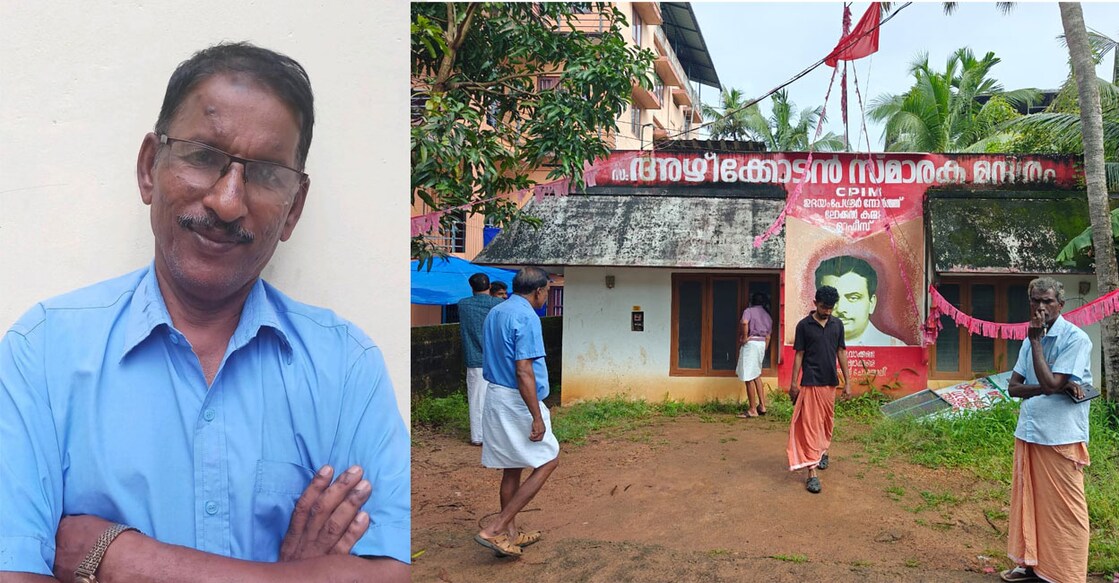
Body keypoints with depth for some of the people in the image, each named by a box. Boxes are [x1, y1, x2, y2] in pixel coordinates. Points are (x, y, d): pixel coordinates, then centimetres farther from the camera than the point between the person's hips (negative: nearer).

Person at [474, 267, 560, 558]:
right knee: (548, 461, 1)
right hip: (517, 401, -9)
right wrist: (537, 417, -21)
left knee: (512, 468, 17)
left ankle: (510, 534, 26)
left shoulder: (495, 313, 11)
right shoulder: (526, 317, -17)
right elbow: (523, 372, -23)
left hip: (495, 395, 9)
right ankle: (495, 529, -3)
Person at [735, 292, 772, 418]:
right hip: (762, 343, 7)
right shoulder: (767, 316, 17)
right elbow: (768, 337, 17)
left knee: (749, 377, -3)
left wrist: (744, 337, -13)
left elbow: (744, 323, -25)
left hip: (751, 342, -7)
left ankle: (753, 410, -1)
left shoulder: (749, 311, -2)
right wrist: (763, 351, 22)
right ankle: (762, 405, 19)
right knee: (756, 374, 21)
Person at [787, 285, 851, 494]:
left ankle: (823, 451, 42)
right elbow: (799, 355, -3)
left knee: (827, 421, 17)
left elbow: (841, 352, 9)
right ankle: (812, 471, -10)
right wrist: (793, 383, -4)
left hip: (830, 382, 4)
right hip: (810, 382, -4)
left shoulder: (837, 324, 5)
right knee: (810, 425, -8)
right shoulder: (804, 325, -5)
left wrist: (847, 381, 7)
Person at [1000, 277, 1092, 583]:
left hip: (1060, 437, -7)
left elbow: (1049, 383, -20)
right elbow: (1013, 387, 5)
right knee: (1028, 501, 14)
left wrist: (1035, 340, -15)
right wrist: (1051, 388, -12)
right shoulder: (1033, 337, 10)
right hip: (1027, 432, 7)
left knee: (1065, 509, 2)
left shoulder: (1076, 339, -10)